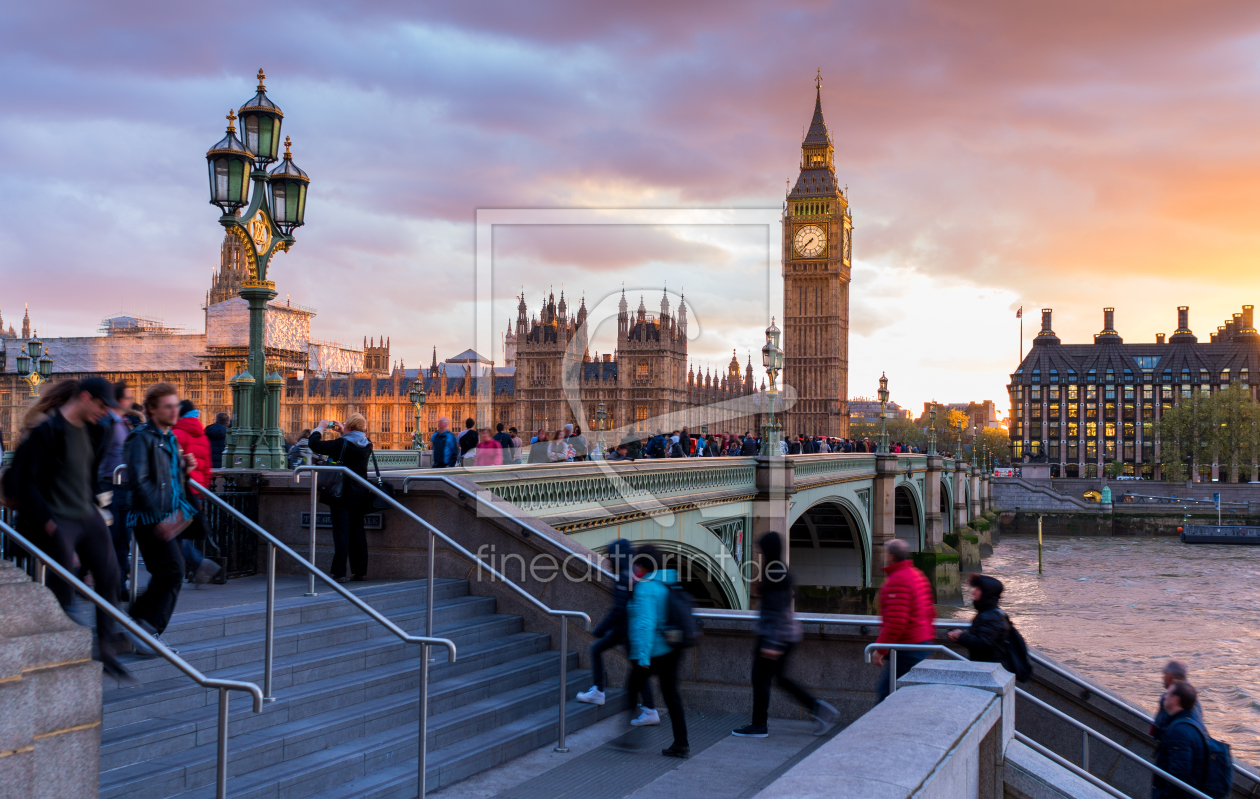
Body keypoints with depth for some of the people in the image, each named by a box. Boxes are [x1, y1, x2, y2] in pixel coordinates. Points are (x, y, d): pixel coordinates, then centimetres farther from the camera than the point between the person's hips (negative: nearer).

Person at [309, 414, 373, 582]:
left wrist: (320, 428, -1)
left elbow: (315, 445, -16)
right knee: (358, 532, 12)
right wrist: (343, 433, 22)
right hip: (360, 496, 6)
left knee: (341, 532, -5)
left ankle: (339, 573, -6)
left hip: (342, 496, -6)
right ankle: (360, 571, 16)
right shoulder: (366, 445, 4)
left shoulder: (341, 444, -16)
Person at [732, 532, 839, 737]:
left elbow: (778, 610, -22)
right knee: (781, 676, 17)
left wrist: (771, 643, -23)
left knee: (760, 678, 2)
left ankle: (759, 726, 11)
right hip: (788, 634, 10)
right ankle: (818, 708, 12)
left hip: (774, 633, -10)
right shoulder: (782, 571, 11)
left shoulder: (775, 574, -18)